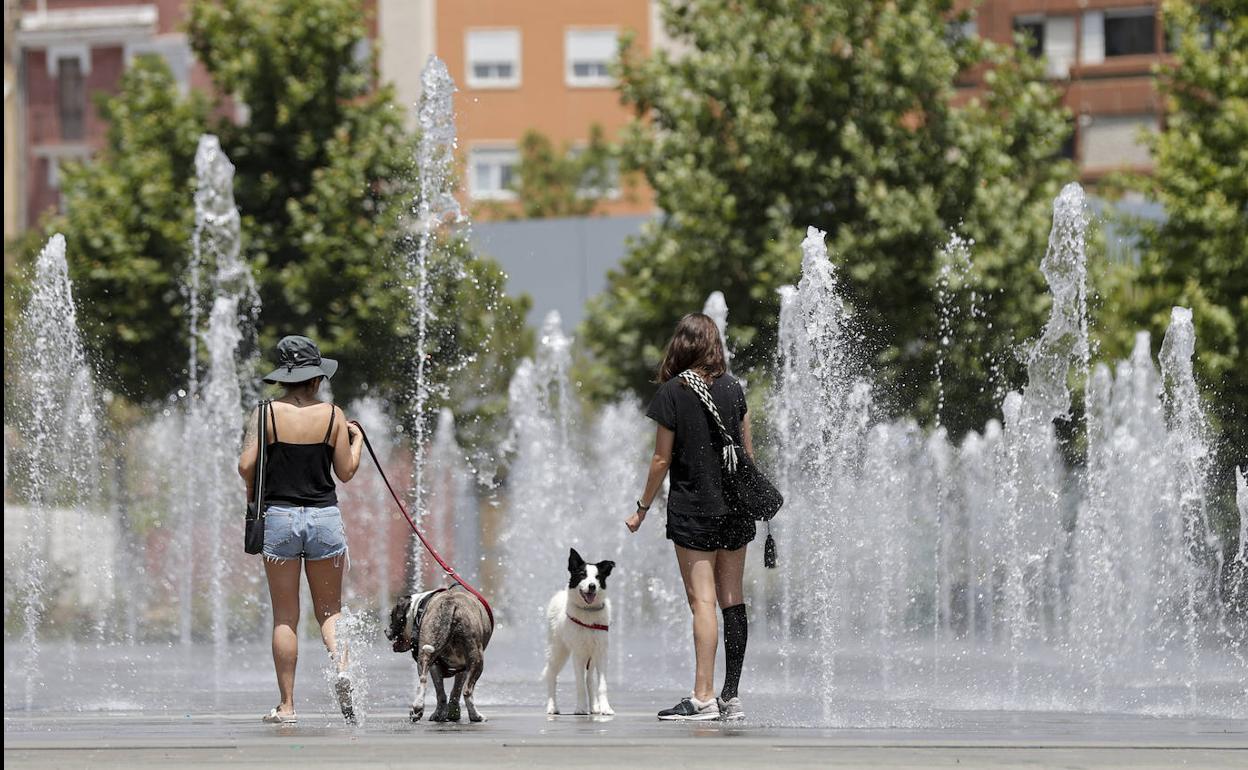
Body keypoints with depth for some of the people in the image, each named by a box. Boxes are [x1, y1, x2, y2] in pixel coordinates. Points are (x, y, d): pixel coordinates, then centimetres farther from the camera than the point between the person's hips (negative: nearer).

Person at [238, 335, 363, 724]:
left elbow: (246, 466, -9)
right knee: (329, 609, 12)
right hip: (325, 517, 1)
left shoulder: (267, 413, -4)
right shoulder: (332, 415, -1)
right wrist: (356, 439, 22)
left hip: (280, 516, -1)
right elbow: (346, 472, 4)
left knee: (285, 617, 4)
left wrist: (252, 493, 12)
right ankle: (341, 665, -17)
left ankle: (287, 704, 3)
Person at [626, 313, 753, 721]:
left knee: (702, 600, -9)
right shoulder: (733, 388, 5)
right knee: (733, 600, 7)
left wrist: (642, 507, 5)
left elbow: (662, 459, -6)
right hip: (736, 510, 5)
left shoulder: (672, 393, -7)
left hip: (694, 511, -5)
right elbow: (748, 451, 10)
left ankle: (703, 697, -14)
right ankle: (732, 697, 8)